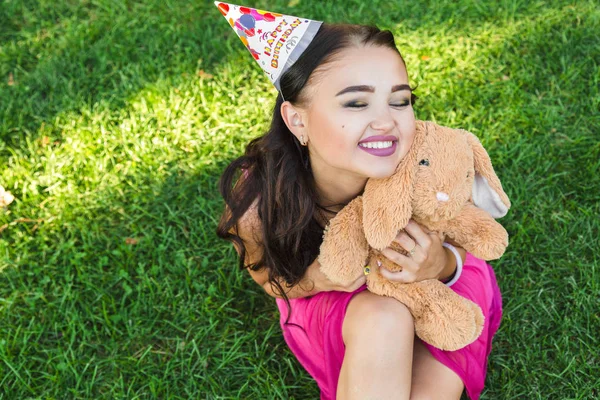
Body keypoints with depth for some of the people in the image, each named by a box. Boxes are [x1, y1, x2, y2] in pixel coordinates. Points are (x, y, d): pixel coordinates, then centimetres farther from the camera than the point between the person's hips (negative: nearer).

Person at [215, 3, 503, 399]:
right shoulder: (260, 203, -32)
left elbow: (460, 250, -10)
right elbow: (271, 278, -9)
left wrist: (442, 265, -36)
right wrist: (317, 279, -33)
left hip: (433, 288, 1)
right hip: (333, 301, 0)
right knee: (381, 321, -34)